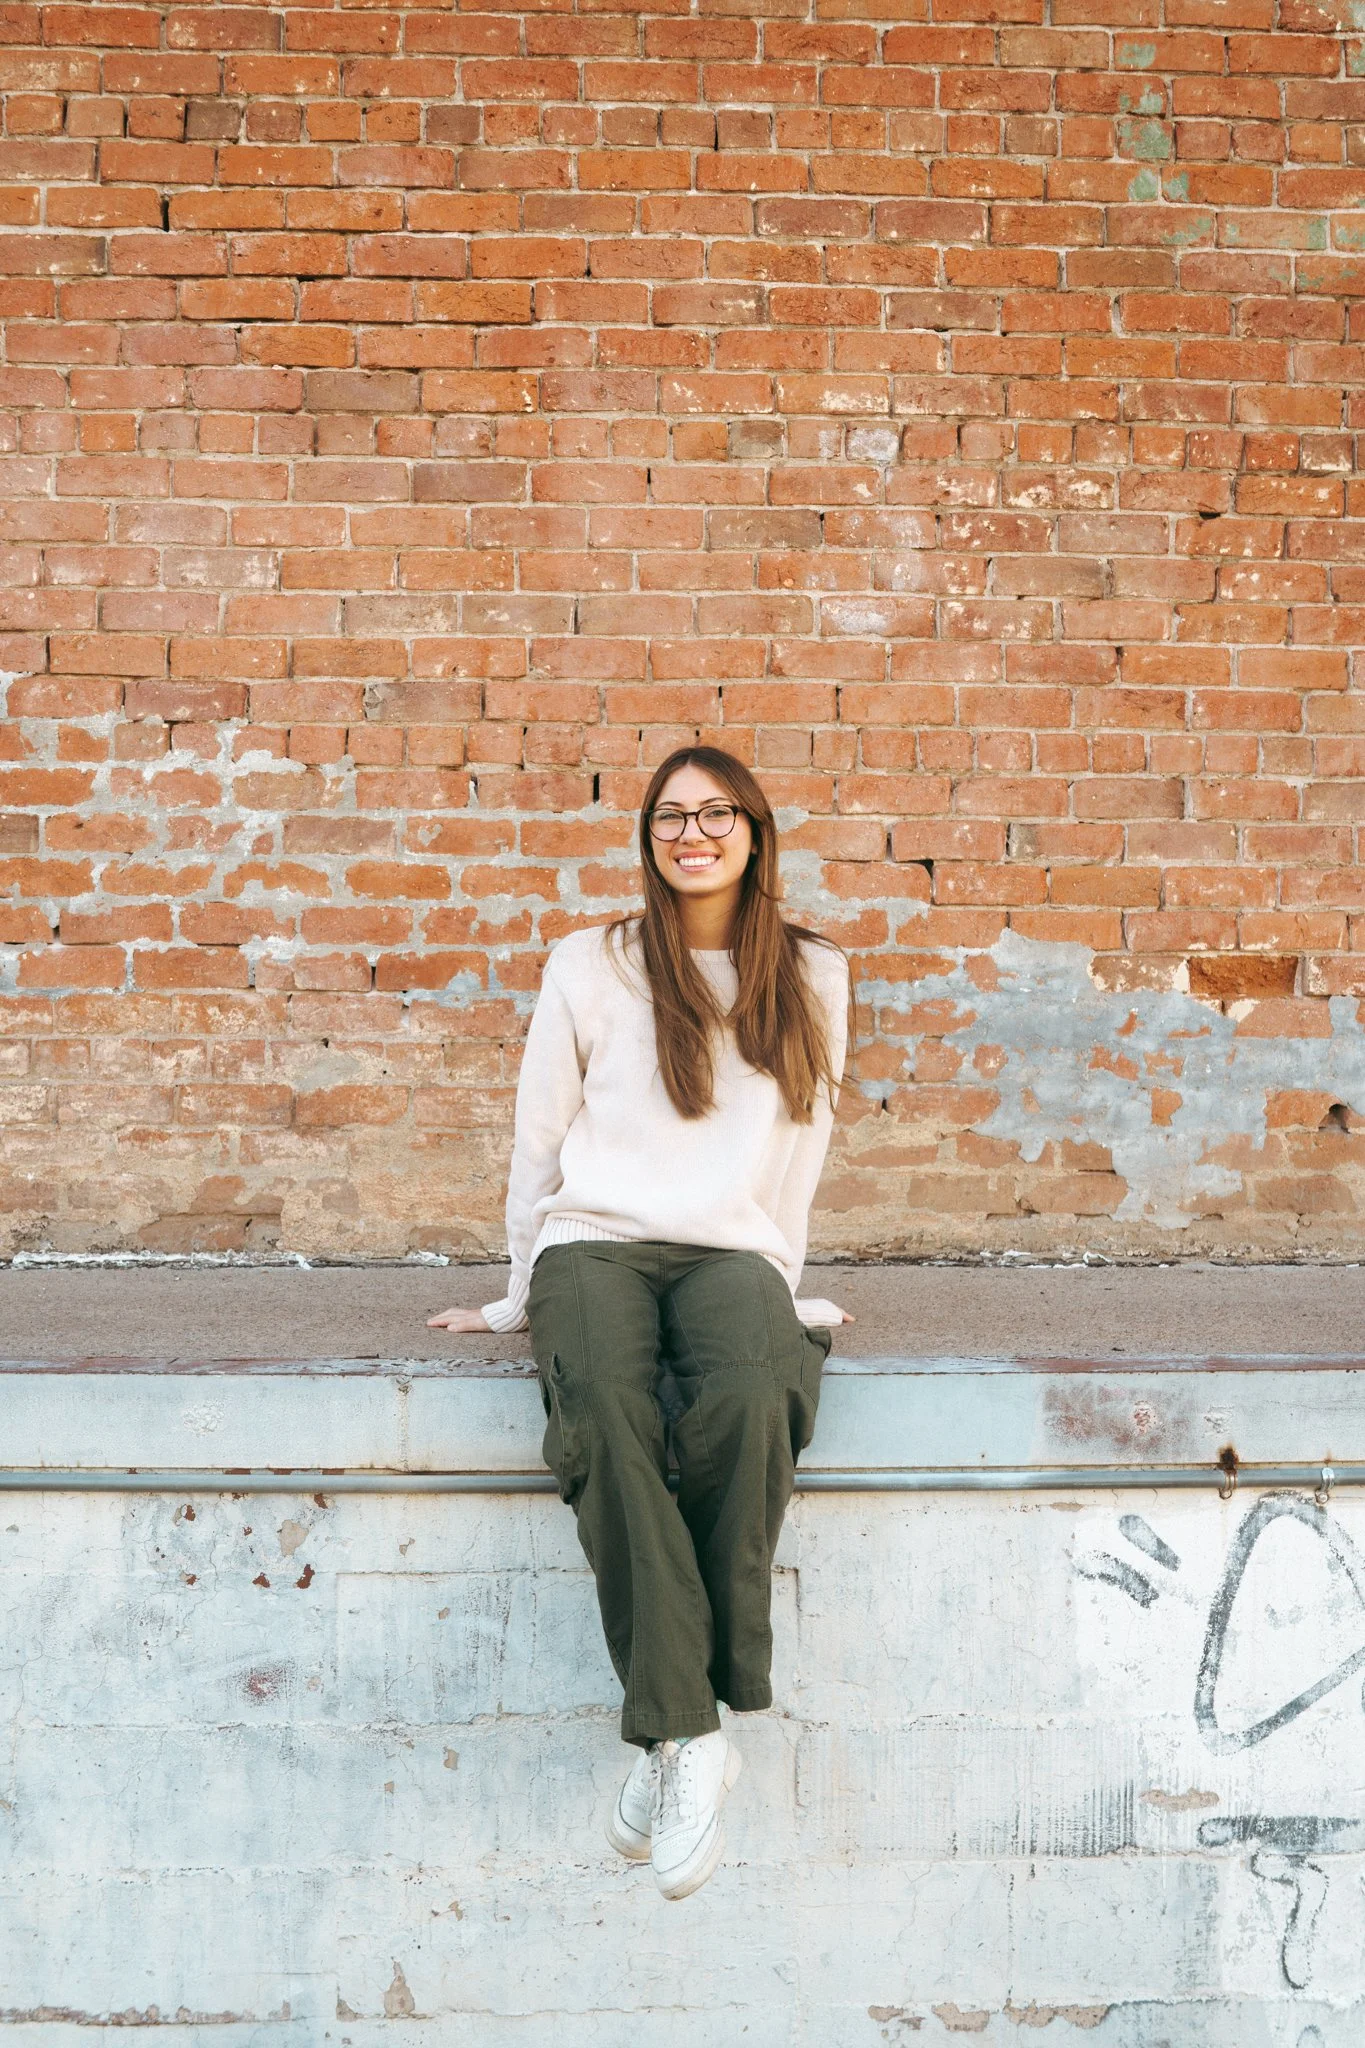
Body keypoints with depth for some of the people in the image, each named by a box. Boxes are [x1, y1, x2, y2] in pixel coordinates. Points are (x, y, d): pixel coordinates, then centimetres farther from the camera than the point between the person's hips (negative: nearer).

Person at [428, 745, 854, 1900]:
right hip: (595, 1242, 0)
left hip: (731, 1252, 1)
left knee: (752, 1400, -36)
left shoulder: (812, 977, 15)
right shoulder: (589, 968, 10)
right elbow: (541, 1141, 14)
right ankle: (689, 1735, -32)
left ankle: (679, 1728, -24)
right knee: (606, 1410, -36)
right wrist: (524, 1293, 15)